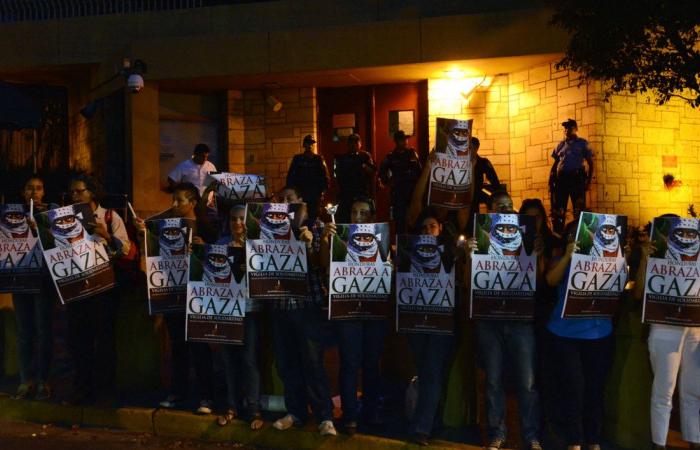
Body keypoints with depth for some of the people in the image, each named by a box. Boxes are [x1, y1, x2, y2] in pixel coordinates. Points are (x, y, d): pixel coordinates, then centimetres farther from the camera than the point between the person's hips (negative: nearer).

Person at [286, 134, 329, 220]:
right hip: (299, 194, 0)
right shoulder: (297, 159, 10)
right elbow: (290, 176, 10)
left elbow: (325, 176, 4)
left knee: (313, 216, -3)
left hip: (315, 196, 0)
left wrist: (322, 191, -6)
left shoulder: (318, 159, 8)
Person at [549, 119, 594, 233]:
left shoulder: (582, 143, 7)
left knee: (578, 209, -6)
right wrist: (550, 181, 8)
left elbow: (590, 163, 6)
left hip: (576, 178, -4)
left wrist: (588, 180, -5)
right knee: (558, 210, 4)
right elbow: (555, 164, 18)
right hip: (560, 178, 4)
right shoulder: (561, 145, 17)